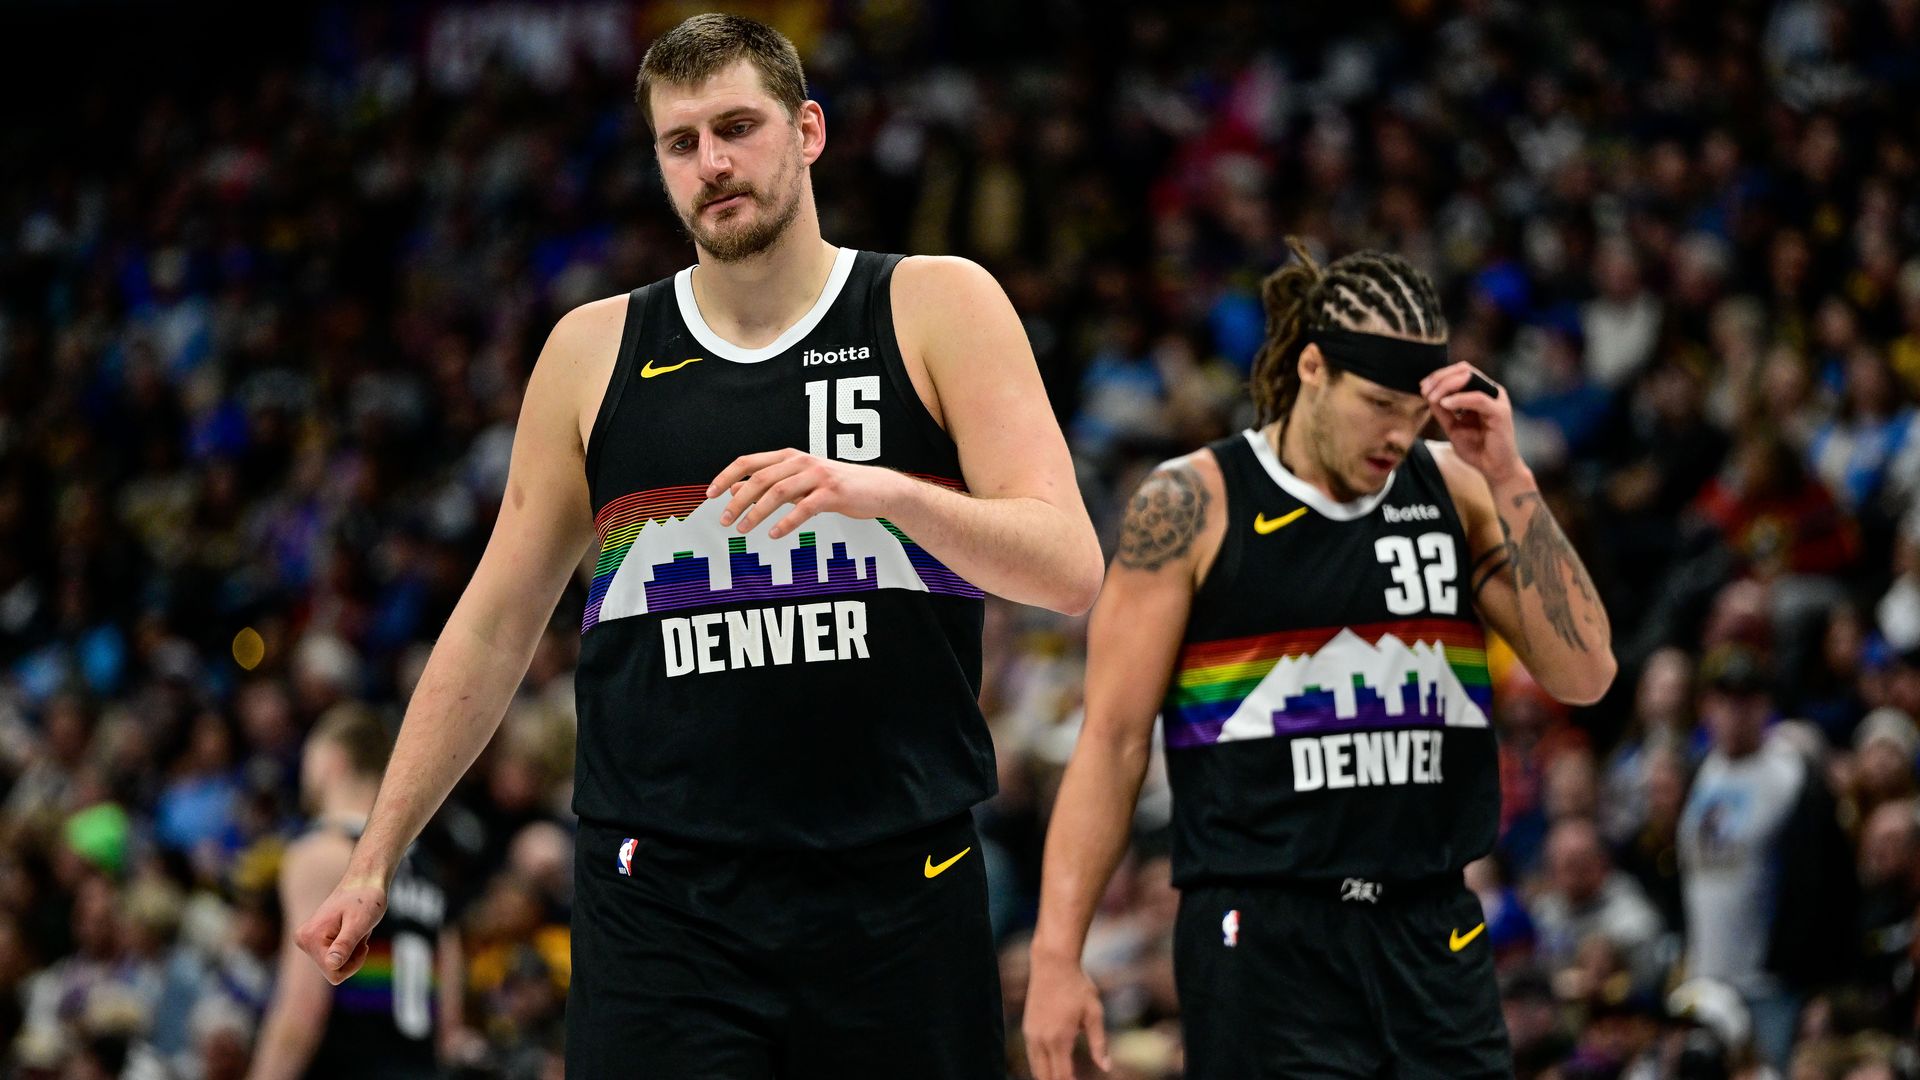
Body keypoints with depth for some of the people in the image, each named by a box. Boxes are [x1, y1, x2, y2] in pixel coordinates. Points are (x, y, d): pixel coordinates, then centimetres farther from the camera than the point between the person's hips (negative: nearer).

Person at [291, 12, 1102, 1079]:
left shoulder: (938, 309, 4)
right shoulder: (594, 352, 11)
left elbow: (1069, 570, -6)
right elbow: (492, 629, 16)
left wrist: (883, 491, -23)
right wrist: (374, 861, 12)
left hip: (894, 888, -1)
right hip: (661, 901, 1)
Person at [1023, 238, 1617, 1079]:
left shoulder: (1451, 490, 9)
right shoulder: (1192, 505, -2)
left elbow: (1582, 676, 1)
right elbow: (1112, 741, -2)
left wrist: (1508, 480, -6)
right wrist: (1056, 954, -8)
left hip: (1434, 938, 4)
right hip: (1262, 939, -4)